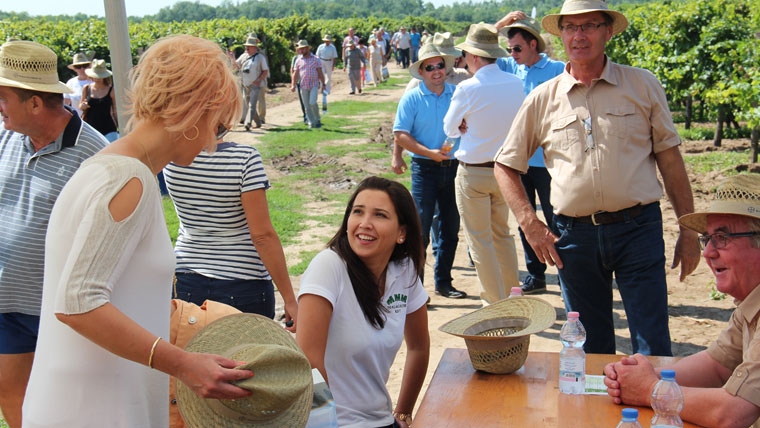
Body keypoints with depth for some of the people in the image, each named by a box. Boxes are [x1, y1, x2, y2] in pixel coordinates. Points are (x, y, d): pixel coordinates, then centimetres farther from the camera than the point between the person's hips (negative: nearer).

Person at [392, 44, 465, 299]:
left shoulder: (457, 94, 8)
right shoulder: (412, 98, -1)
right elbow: (400, 135, -6)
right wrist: (430, 153, -17)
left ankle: (443, 282, 23)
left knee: (451, 228, 10)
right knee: (420, 229, -6)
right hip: (425, 169, -4)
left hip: (454, 167, 4)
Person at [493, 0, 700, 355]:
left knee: (654, 351, -2)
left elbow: (669, 158, 6)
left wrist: (689, 231, 3)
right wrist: (530, 224, 0)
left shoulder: (642, 85, 5)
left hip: (638, 228, -1)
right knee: (591, 352, 12)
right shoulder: (543, 99, 6)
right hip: (575, 234, 2)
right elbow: (505, 166, 12)